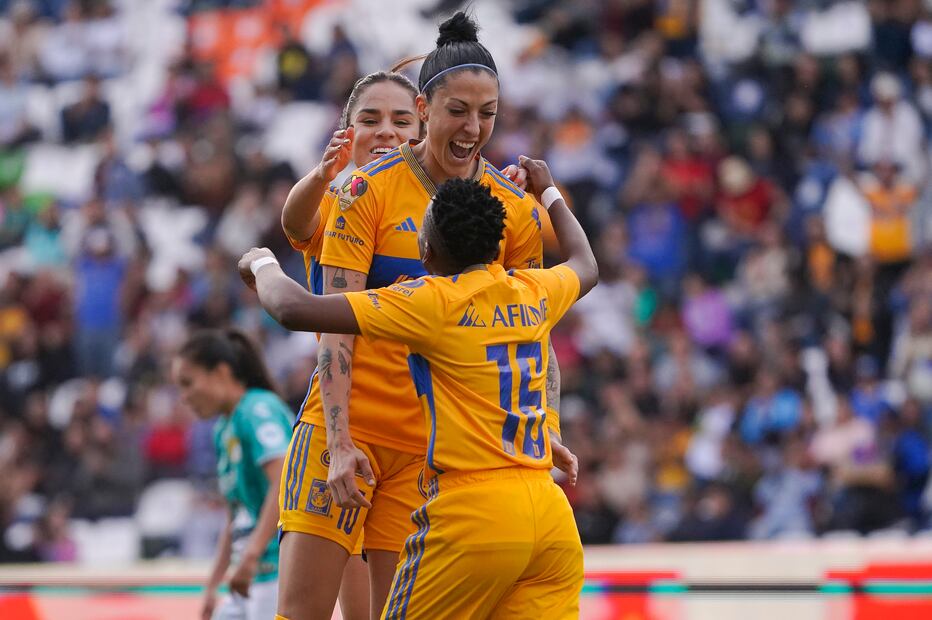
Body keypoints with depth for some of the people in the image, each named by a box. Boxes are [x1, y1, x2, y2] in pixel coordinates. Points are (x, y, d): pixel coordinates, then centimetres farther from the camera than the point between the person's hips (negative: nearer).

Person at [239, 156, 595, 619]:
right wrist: (548, 192, 52)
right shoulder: (535, 293, 12)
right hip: (553, 517, 6)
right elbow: (586, 266, 38)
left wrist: (262, 265, 12)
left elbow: (294, 309, -9)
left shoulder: (434, 302, -7)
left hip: (472, 512, -6)